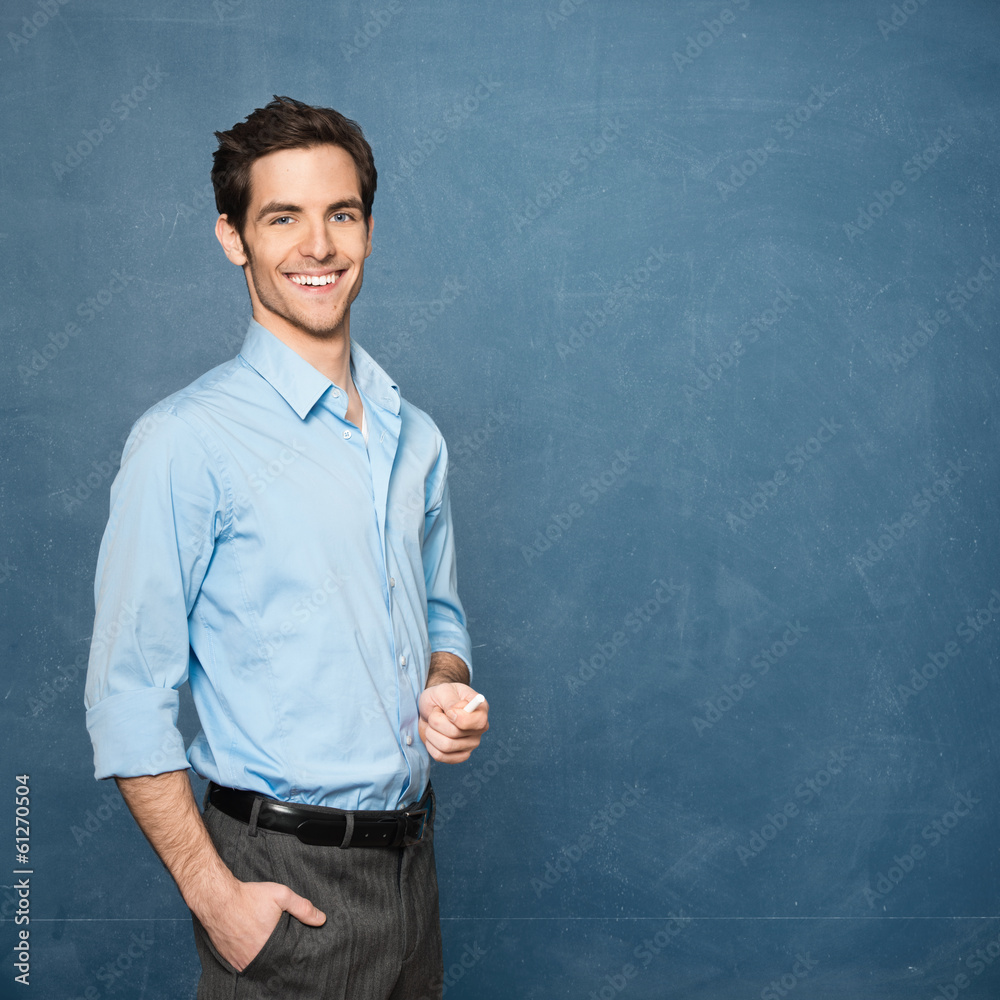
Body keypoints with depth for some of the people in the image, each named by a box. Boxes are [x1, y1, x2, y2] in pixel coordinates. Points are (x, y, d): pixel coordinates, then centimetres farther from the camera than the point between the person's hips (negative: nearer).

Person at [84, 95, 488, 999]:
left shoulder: (415, 438, 7)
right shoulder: (185, 440, -13)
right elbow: (128, 698, -13)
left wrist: (449, 689, -2)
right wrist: (214, 893, -17)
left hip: (410, 854, 6)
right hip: (283, 873, -6)